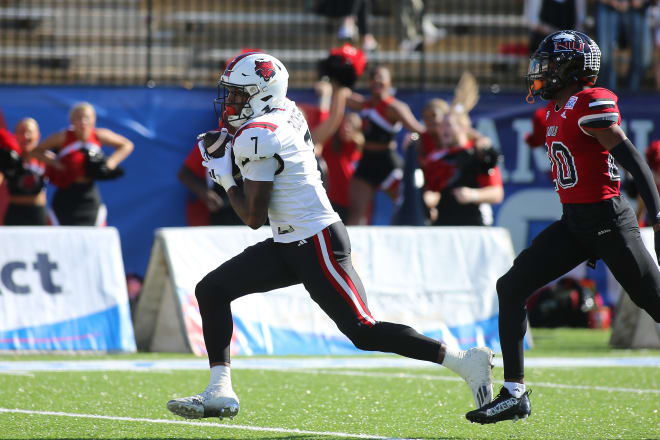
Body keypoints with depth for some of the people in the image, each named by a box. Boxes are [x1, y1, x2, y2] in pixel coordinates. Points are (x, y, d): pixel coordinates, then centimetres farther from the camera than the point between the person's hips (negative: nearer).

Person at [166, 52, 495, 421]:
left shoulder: (257, 137, -18)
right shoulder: (286, 113, 9)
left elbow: (254, 217, -16)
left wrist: (225, 177, -2)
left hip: (317, 245, -10)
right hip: (289, 245, 10)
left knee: (363, 332, -10)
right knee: (212, 291, 4)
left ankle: (467, 362, -4)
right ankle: (220, 391, 1)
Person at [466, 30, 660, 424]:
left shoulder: (591, 104, -15)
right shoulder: (559, 110, 13)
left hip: (607, 219, -9)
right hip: (574, 223, 9)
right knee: (512, 288, 1)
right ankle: (515, 393, 1)